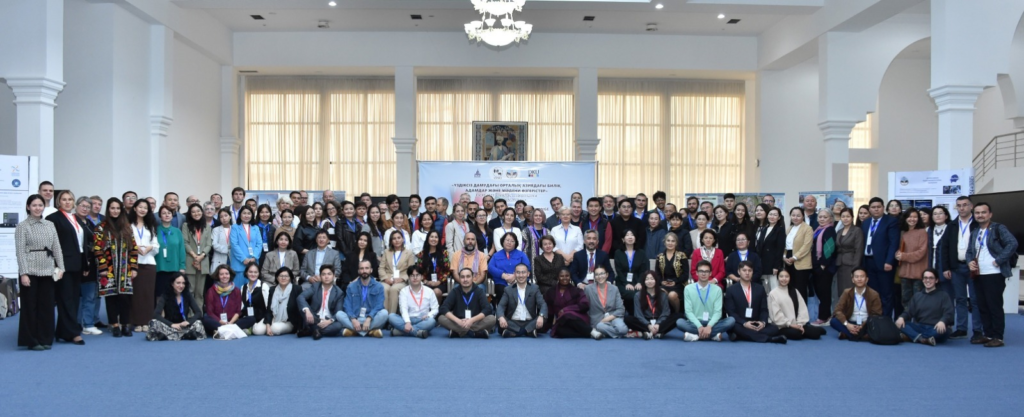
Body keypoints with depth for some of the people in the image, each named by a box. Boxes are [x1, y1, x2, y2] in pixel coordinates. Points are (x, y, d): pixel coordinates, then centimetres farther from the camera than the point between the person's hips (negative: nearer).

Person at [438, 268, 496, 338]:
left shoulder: (479, 291, -1)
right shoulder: (455, 292, 0)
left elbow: (487, 309, -13)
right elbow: (443, 309, -12)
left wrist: (472, 320, -28)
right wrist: (458, 321, -27)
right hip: (458, 324, 1)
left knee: (491, 319, -28)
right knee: (441, 318, -27)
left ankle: (457, 332, -28)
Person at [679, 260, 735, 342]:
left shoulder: (717, 289, 5)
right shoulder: (688, 289, 3)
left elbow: (718, 312, -3)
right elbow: (688, 311, -5)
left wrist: (709, 326, -22)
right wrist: (699, 326, -21)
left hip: (711, 323, 2)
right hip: (695, 323, -1)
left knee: (731, 320, -24)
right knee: (679, 322, -31)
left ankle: (695, 335, -27)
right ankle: (714, 335, -29)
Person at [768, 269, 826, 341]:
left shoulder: (794, 291, 14)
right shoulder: (773, 294, -1)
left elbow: (802, 308, 7)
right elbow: (776, 314, -7)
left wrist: (800, 324, -7)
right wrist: (790, 324, -14)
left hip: (797, 325, 5)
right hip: (783, 327, -5)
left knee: (815, 333, -17)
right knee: (796, 333, -34)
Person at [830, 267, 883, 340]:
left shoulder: (874, 294, -3)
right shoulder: (846, 293, 0)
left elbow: (876, 315, -6)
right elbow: (838, 310, -8)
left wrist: (864, 326, -22)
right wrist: (847, 324, -26)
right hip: (850, 324, 1)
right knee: (833, 321, -27)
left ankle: (847, 334, -25)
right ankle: (863, 335, -31)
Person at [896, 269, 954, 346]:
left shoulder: (943, 295, 7)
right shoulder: (917, 295, 18)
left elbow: (948, 313, -8)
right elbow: (909, 311, 9)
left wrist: (942, 321, -32)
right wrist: (901, 317, -16)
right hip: (919, 328, 3)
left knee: (943, 330, -38)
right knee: (900, 323, -24)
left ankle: (911, 336, -38)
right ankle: (921, 338, -46)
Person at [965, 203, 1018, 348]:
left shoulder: (998, 229, -4)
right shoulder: (975, 232, 17)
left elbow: (1012, 244, -17)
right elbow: (969, 251, 23)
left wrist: (998, 260, -17)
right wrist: (970, 261, 3)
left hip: (994, 274, -7)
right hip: (979, 274, 7)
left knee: (995, 306, -4)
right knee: (983, 306, 10)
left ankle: (997, 337, 2)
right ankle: (988, 335, 18)